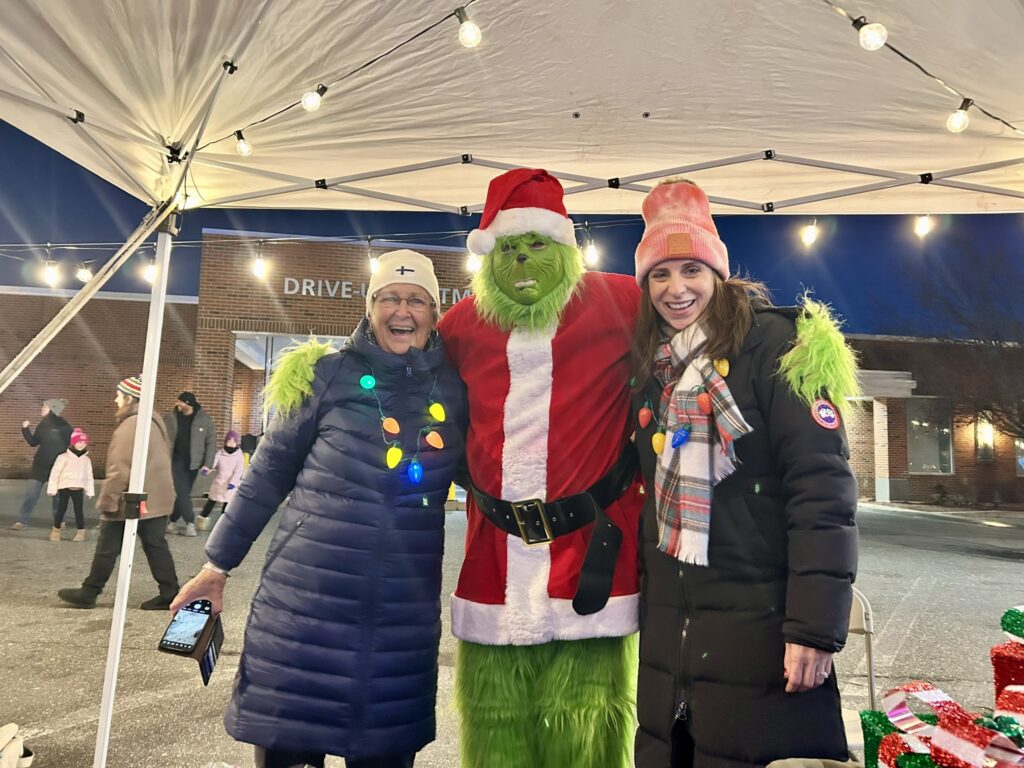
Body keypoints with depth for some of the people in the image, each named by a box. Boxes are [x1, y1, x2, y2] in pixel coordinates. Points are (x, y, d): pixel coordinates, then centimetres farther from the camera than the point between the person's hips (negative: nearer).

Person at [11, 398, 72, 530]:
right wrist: (25, 429, 2)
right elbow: (33, 442, 11)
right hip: (40, 465, 4)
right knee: (30, 494, 3)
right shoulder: (42, 425, 4)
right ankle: (22, 520, 11)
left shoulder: (64, 427, -10)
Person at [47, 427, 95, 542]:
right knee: (61, 509, 4)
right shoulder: (64, 457, -5)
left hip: (78, 488, 2)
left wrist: (90, 491, 7)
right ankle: (56, 530, 21)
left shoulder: (86, 459, 7)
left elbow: (89, 476, 10)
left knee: (79, 510, 3)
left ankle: (80, 532, 11)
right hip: (64, 487, -2)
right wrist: (52, 488, -8)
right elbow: (55, 472, -5)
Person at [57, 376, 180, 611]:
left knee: (107, 549, 7)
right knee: (156, 547, 9)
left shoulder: (130, 426, -18)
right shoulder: (154, 421, 12)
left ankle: (89, 593, 20)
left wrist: (107, 500, -15)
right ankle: (170, 593, 7)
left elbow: (120, 470, -22)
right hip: (156, 499, 8)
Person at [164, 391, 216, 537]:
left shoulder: (204, 419, -4)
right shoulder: (170, 418, -1)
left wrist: (208, 463, -9)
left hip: (192, 463, 0)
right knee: (181, 492, -8)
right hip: (175, 461, 0)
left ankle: (174, 521, 22)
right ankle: (190, 523, -4)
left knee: (183, 493, 8)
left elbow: (211, 441, -3)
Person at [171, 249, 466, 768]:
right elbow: (267, 473, 4)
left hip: (404, 612, 2)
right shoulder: (328, 373, -1)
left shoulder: (455, 390, 4)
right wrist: (219, 563, 7)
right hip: (307, 595, -1)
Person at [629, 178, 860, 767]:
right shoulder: (652, 365, 10)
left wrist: (815, 624, -19)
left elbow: (822, 487, -15)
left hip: (758, 629, -6)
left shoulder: (776, 344, -9)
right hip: (667, 626, 6)